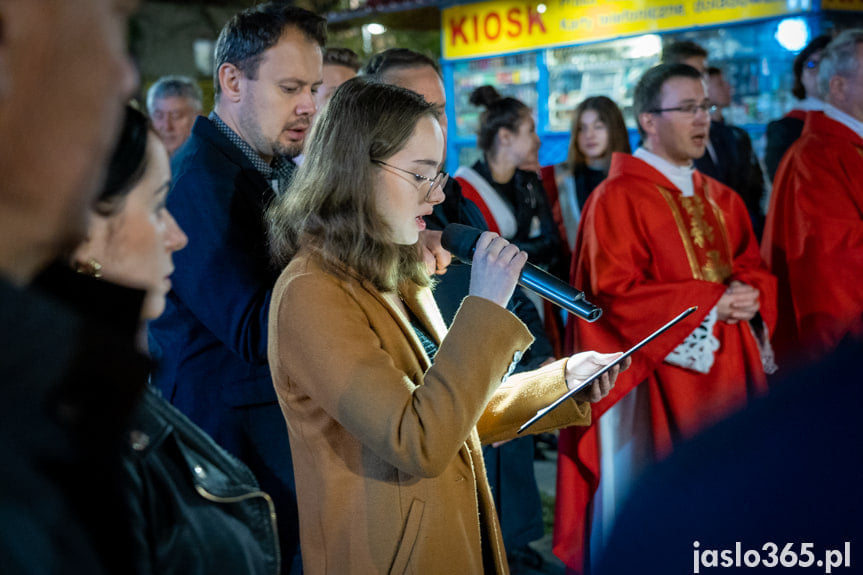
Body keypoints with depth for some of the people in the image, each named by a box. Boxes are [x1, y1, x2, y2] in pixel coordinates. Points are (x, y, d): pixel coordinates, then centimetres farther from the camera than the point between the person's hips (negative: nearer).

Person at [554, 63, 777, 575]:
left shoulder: (721, 201, 14)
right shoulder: (618, 197, -9)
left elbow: (755, 270, 17)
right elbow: (613, 291, -17)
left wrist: (751, 297, -7)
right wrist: (708, 301, -16)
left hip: (725, 375, 7)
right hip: (657, 381, -7)